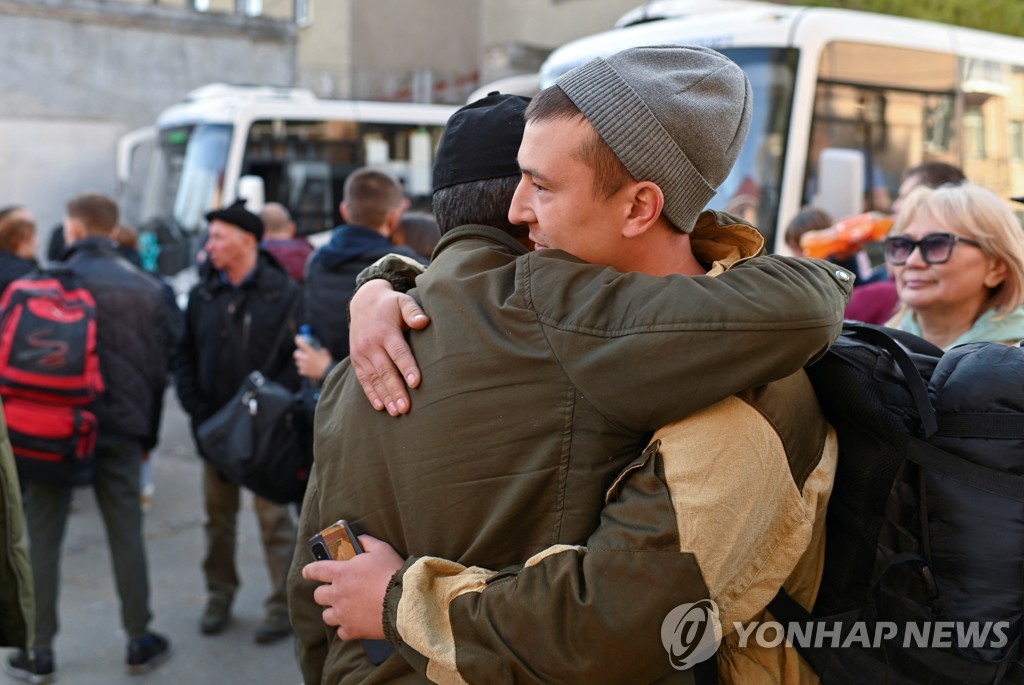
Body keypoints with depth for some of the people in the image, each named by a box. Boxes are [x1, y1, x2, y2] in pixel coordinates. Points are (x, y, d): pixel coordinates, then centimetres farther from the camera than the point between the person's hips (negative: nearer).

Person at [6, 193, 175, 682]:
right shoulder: (147, 288, 1)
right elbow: (162, 364, 4)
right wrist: (146, 428, 13)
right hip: (121, 429, 2)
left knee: (43, 537, 8)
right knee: (126, 534, 11)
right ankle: (140, 643, 18)